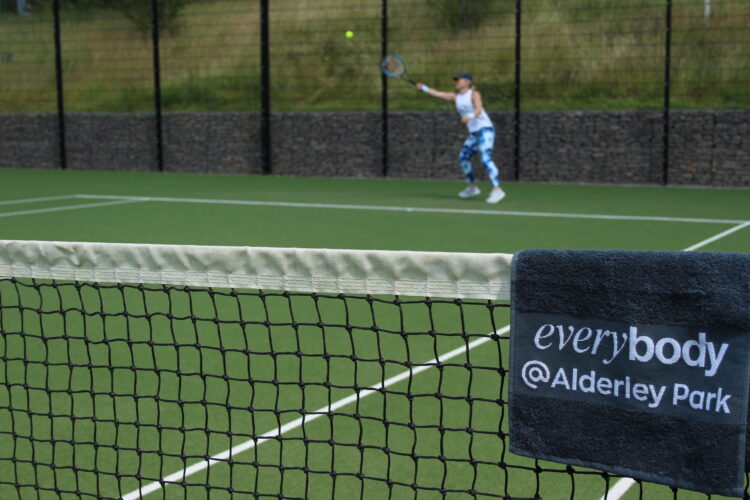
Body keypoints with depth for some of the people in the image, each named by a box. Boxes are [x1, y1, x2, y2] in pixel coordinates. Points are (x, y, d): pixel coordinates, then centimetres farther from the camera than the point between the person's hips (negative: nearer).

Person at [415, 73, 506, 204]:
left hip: (485, 129, -9)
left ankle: (497, 190, -30)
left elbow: (478, 109, -23)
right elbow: (438, 94, 12)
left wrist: (470, 116, -42)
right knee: (463, 158, 13)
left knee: (486, 159, -22)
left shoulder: (474, 94, -7)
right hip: (474, 133, 9)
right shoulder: (455, 96, 14)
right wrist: (423, 87, 6)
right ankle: (472, 187, 28)